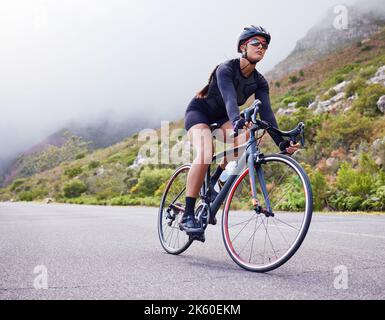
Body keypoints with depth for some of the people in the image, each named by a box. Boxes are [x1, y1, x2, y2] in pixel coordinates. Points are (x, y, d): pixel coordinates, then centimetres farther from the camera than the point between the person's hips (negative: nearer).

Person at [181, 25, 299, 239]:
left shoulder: (259, 82, -8)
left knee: (246, 137, -29)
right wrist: (237, 120, -64)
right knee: (206, 152, -34)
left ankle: (214, 181, -6)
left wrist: (281, 142, -32)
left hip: (220, 117, 5)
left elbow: (266, 112, -19)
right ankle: (187, 216, -30)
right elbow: (229, 98, -43)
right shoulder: (226, 69, -25)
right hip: (198, 111, -5)